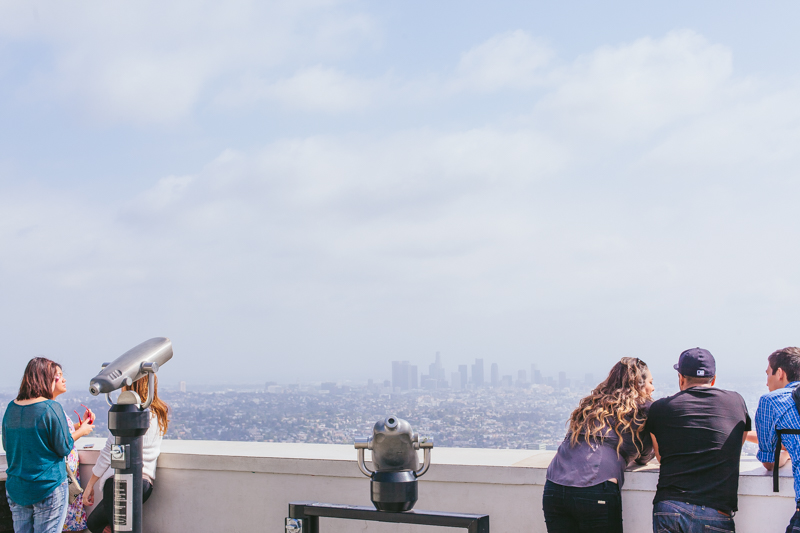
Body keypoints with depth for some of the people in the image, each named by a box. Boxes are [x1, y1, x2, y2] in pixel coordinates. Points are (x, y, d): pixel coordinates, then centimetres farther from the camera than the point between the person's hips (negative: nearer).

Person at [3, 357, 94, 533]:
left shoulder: (11, 408, 4)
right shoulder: (51, 408, -15)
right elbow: (64, 448, -10)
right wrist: (80, 431, 8)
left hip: (15, 489, 6)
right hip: (48, 488, -6)